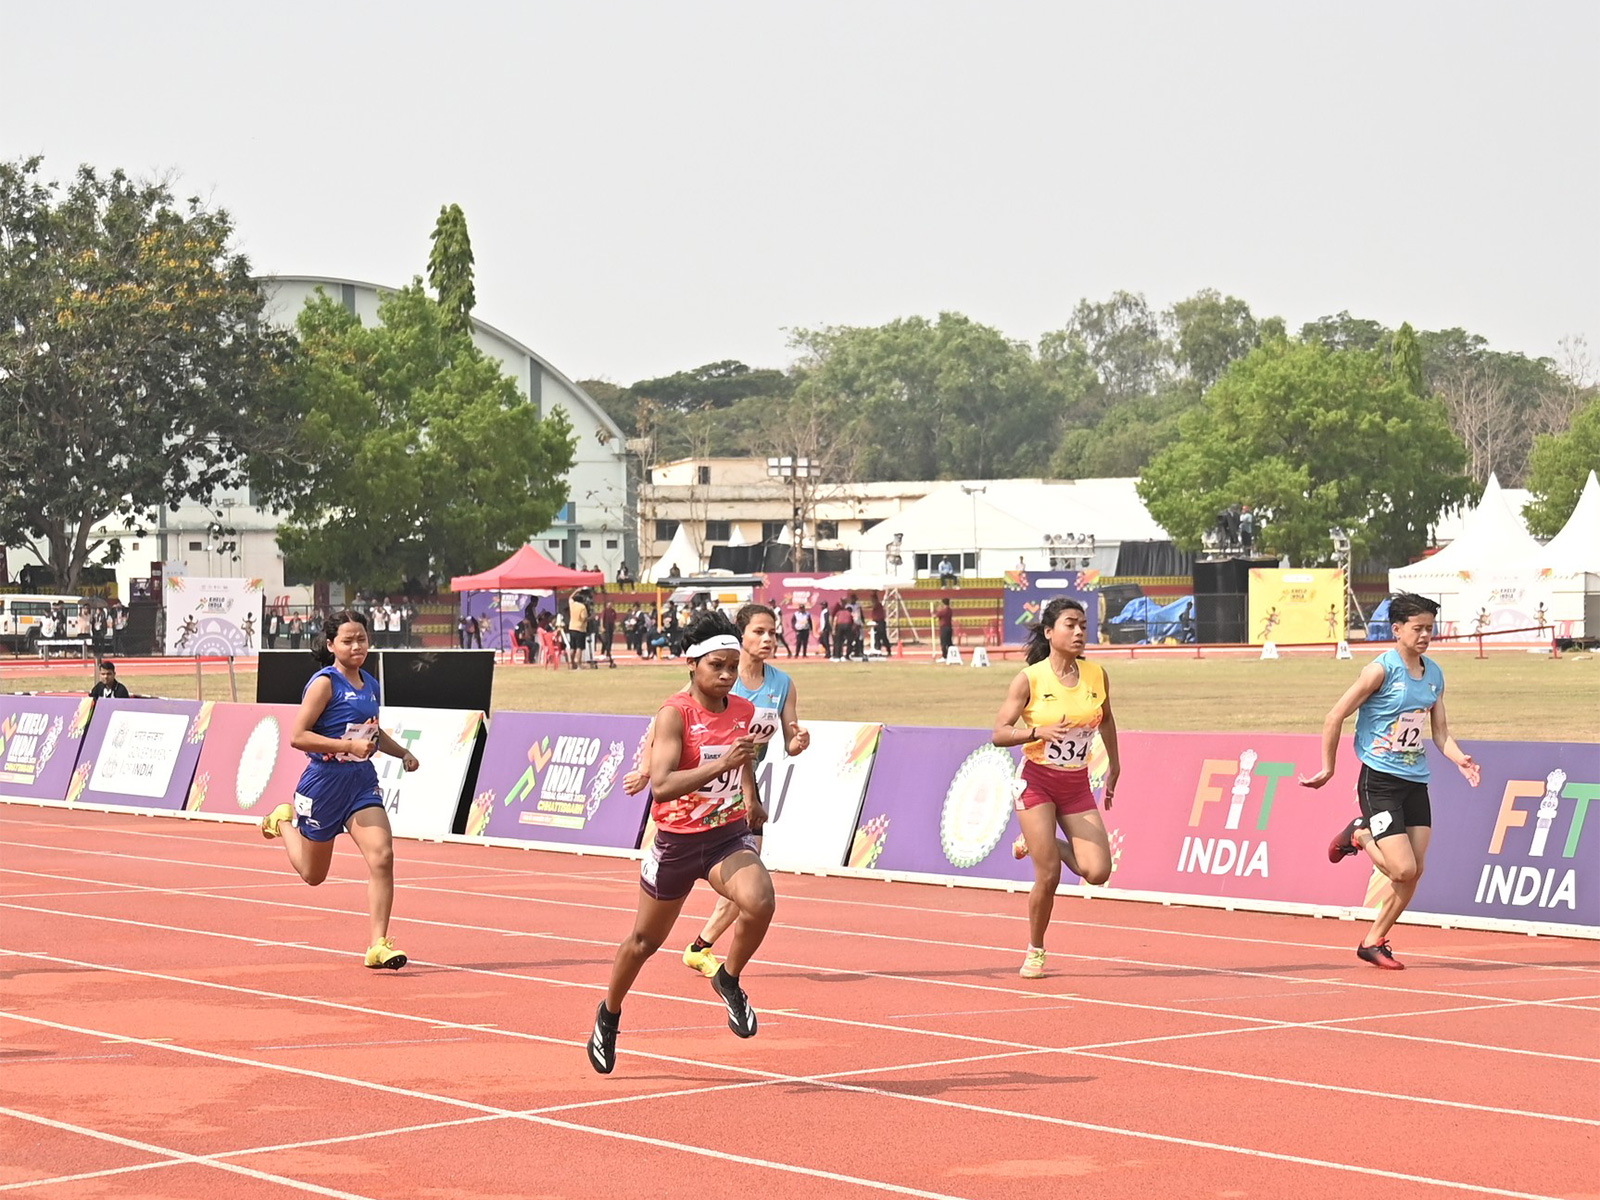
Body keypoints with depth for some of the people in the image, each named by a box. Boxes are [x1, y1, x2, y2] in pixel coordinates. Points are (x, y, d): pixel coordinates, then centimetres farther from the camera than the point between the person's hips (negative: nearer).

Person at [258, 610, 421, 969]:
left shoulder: (371, 685, 8)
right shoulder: (325, 683, -13)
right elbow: (298, 737, -19)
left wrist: (402, 752, 8)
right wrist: (349, 745, -26)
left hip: (362, 784, 5)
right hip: (324, 783, -5)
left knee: (382, 857, -17)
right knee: (313, 875, 13)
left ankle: (378, 945, -12)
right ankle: (284, 820, 44)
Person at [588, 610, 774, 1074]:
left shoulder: (745, 711, -3)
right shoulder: (674, 714, -19)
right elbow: (661, 784, -33)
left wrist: (750, 797, 24)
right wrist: (721, 764, -41)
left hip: (729, 836, 3)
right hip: (677, 841, -3)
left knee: (760, 902, -28)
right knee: (645, 940, 14)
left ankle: (729, 980, 0)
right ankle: (609, 1014, 42)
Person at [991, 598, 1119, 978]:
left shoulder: (1097, 675, 1)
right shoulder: (1029, 679, -10)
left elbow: (1106, 719, 20)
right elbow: (999, 733, -10)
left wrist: (1114, 765, 22)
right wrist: (1039, 732, -26)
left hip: (1077, 785, 4)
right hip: (1037, 780, -4)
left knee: (1097, 872, -10)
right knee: (1048, 877, -9)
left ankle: (1037, 842, 19)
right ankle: (1035, 951, 16)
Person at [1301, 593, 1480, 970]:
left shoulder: (1435, 674, 9)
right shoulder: (1381, 670, -13)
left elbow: (1440, 732, 13)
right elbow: (1334, 718, -9)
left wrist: (1460, 760, -8)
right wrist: (1328, 769, -4)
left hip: (1416, 782, 7)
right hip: (1379, 781, -7)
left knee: (1414, 872, 3)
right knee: (1403, 869, -14)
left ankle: (1373, 942, 19)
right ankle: (1360, 836, 17)